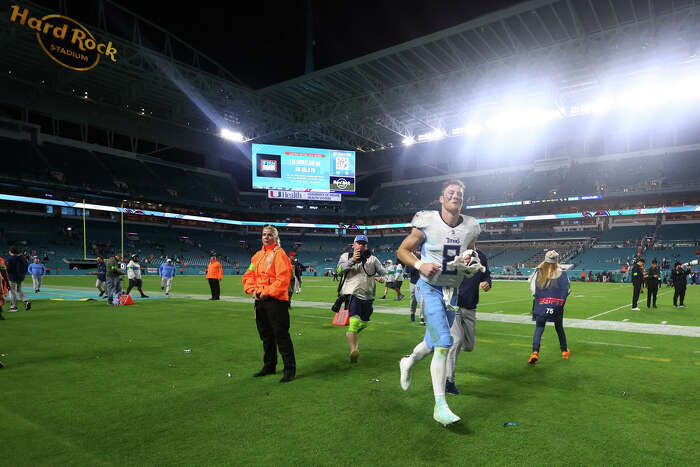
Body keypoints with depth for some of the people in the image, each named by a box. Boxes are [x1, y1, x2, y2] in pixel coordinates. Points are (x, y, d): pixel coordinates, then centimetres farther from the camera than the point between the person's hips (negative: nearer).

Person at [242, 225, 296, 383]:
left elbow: (283, 278, -18)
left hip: (276, 300, -8)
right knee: (266, 335, 17)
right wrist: (252, 290, 0)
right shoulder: (257, 255, 15)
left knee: (281, 335, -6)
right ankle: (269, 366, 31)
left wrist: (267, 292, -18)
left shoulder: (279, 254, -8)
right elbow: (248, 275, 17)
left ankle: (290, 370, 3)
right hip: (260, 301, 8)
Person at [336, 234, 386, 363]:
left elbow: (384, 272, 10)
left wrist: (381, 278, -13)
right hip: (352, 294, -4)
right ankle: (353, 350, -22)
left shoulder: (372, 259, 11)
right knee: (354, 321, -21)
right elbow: (339, 270, -10)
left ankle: (352, 336, 48)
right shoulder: (346, 256, 7)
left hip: (368, 296, 4)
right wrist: (352, 260, -22)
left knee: (364, 323, 18)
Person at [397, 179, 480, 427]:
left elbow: (473, 258, 16)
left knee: (434, 342, 16)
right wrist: (420, 265, -20)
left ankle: (408, 362, 49)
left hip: (452, 292, 5)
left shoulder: (470, 228, 1)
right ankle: (440, 406, -4)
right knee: (444, 343, -14)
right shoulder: (426, 223, -12)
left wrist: (470, 260, -8)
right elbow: (402, 251, -3)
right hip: (429, 288, -5)